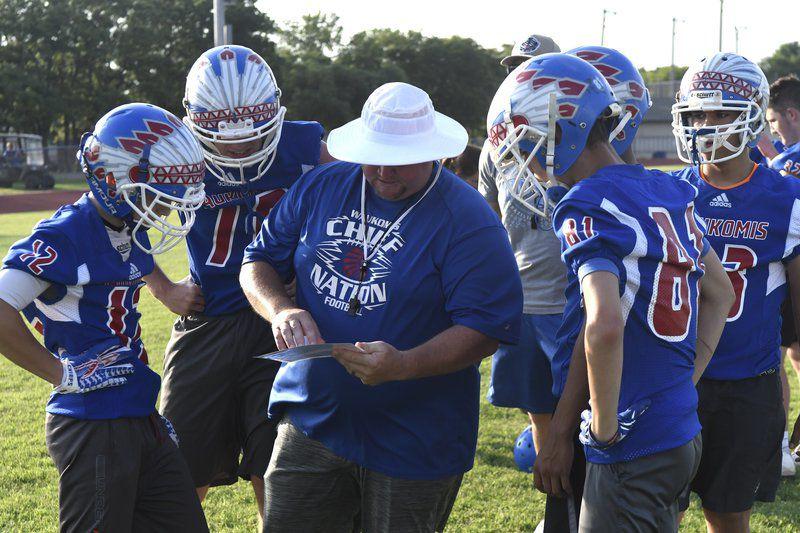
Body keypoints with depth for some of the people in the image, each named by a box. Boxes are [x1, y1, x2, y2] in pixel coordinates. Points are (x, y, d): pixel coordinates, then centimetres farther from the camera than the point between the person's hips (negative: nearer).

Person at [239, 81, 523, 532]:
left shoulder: (468, 221, -13)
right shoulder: (322, 187, 4)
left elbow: (486, 329, -18)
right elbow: (260, 262, 10)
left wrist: (402, 366, -31)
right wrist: (281, 310, -12)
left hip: (413, 444, -4)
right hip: (311, 421, 4)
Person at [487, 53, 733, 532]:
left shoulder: (587, 208, -17)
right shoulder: (669, 191, 9)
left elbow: (604, 327, -31)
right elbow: (721, 292, 19)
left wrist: (606, 427, -18)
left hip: (633, 452, -8)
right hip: (684, 435, 8)